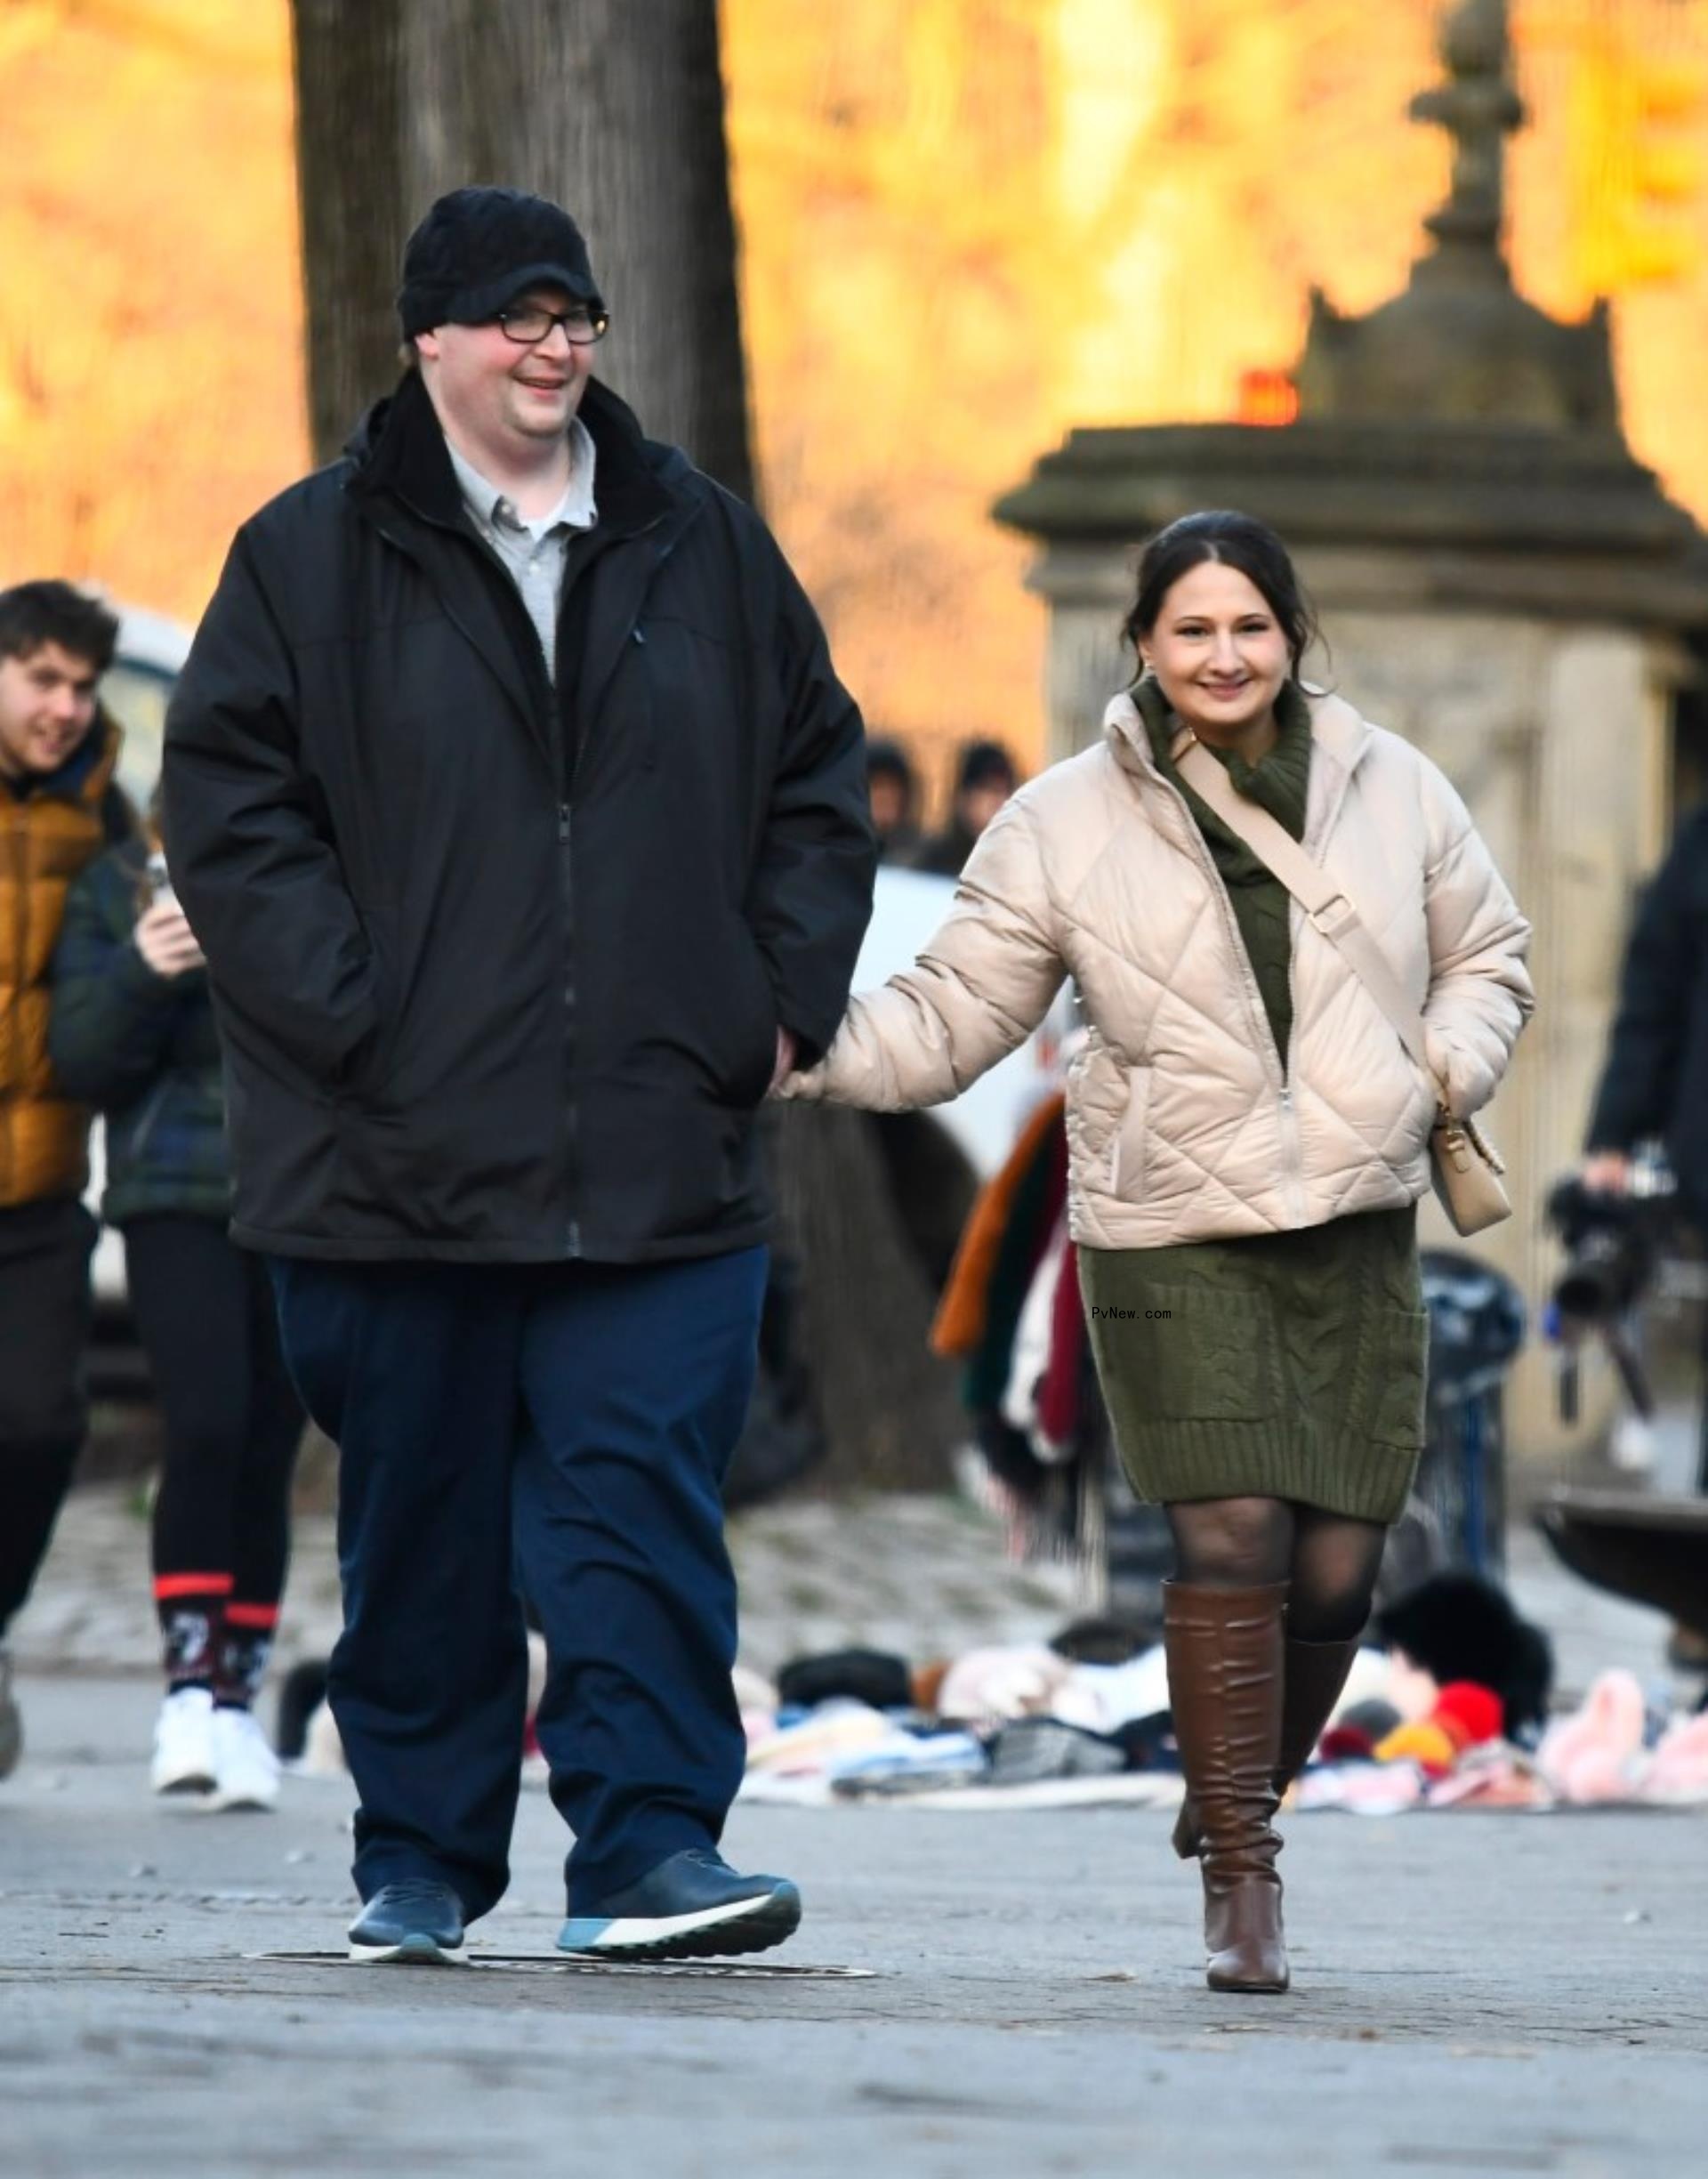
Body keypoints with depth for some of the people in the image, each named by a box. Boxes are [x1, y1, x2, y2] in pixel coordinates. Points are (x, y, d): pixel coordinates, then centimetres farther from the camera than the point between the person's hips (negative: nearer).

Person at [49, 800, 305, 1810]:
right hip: (179, 1201, -2)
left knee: (268, 1451, 2)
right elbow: (81, 1062, 1)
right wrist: (141, 971, -15)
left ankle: (238, 1697, 9)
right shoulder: (120, 886, 6)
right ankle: (190, 1680, -14)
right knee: (209, 1423, -17)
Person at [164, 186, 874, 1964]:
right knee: (421, 1527, 7)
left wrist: (782, 999, 7)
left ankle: (646, 1845, -9)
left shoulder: (706, 551, 12)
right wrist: (354, 1021, -10)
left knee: (643, 1501, -7)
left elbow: (817, 777, 19)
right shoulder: (313, 557, 3)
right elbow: (229, 804, -2)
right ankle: (420, 1860, 17)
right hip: (401, 1156, -1)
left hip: (658, 1147, 1)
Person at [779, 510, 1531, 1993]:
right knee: (1232, 1537, -15)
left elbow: (1488, 956, 20)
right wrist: (800, 1047, -15)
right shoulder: (1067, 828, -1)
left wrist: (1446, 1075, 0)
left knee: (1336, 1567, -1)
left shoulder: (1391, 790, 6)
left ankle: (1240, 1806, 26)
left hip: (1358, 1232, 3)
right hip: (1173, 1241, -2)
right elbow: (945, 1024, 1)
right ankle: (1241, 1885, -5)